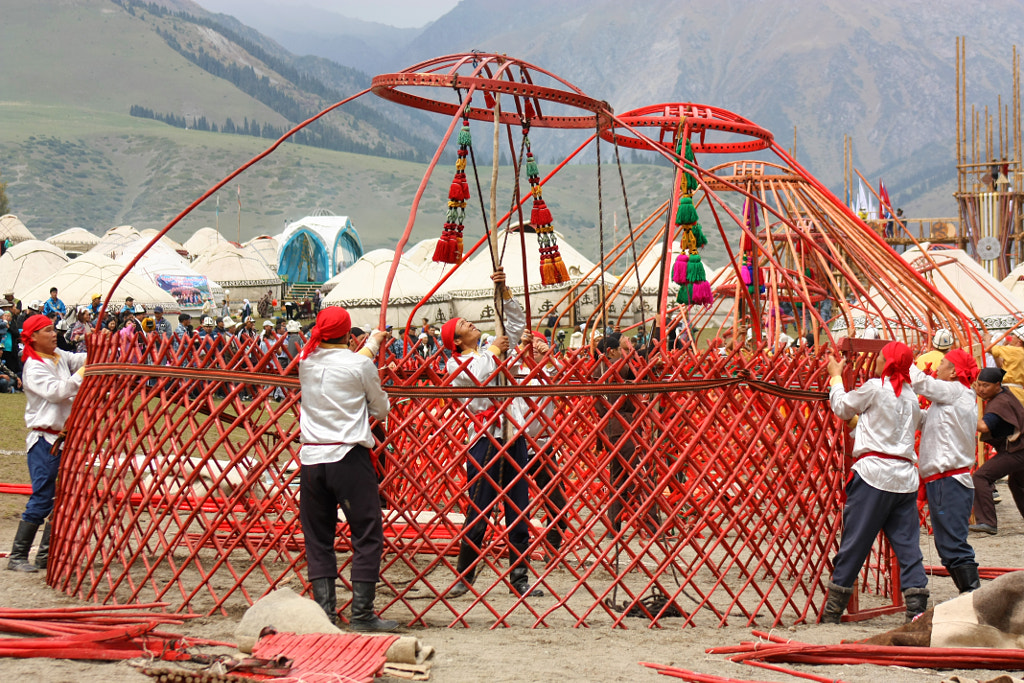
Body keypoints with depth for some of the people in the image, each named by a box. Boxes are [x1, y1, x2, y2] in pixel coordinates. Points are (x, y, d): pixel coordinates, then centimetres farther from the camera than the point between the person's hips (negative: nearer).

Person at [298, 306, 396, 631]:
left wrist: (372, 343, 41)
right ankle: (362, 613, 2)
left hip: (311, 458, 5)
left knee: (318, 537, 11)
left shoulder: (306, 362, 7)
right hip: (349, 457, -4)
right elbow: (382, 409, 7)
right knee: (367, 535, 4)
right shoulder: (360, 365, -6)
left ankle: (325, 611, 9)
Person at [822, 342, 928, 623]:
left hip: (874, 473, -5)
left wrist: (835, 376, 24)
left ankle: (832, 611, 9)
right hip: (906, 476, 5)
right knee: (908, 543, 4)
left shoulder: (875, 387, -4)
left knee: (854, 541, 1)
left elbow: (842, 408, 8)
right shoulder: (911, 397, 13)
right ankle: (917, 608, -4)